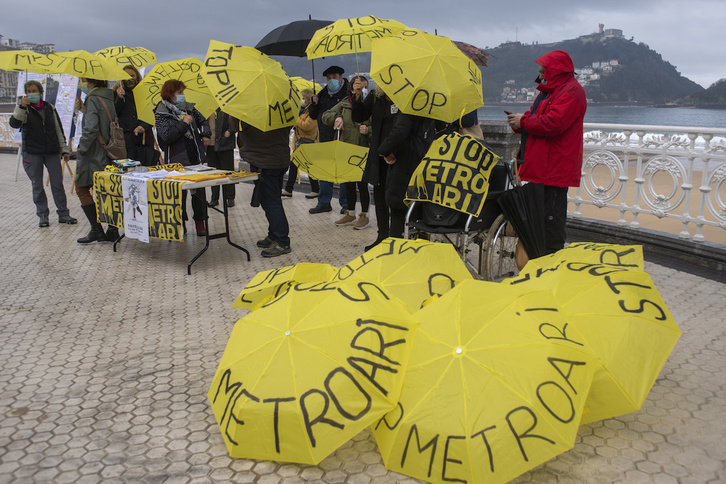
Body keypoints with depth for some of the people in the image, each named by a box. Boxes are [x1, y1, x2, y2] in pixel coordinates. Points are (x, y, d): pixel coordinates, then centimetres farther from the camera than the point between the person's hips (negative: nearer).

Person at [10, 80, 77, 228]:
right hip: (32, 153, -1)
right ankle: (42, 215, 12)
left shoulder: (50, 108, 8)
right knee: (37, 186, 3)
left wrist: (64, 149, 9)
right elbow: (14, 123, -17)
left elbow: (59, 130, 13)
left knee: (57, 184, -1)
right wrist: (21, 107, -28)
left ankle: (63, 214, 8)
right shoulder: (24, 110, 1)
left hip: (52, 152, 2)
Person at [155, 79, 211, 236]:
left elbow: (202, 121, 28)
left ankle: (200, 222, 15)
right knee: (180, 192, 2)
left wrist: (206, 135, 10)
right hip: (177, 160, -4)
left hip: (196, 157, 4)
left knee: (199, 190, 5)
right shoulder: (162, 113, -5)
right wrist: (183, 123, -17)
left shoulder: (188, 107, 11)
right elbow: (166, 137, -17)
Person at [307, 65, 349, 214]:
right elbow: (313, 115, 18)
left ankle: (346, 204, 10)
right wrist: (314, 104, 0)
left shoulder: (348, 92, -4)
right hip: (325, 139, 6)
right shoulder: (323, 93, 16)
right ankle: (324, 203, 18)